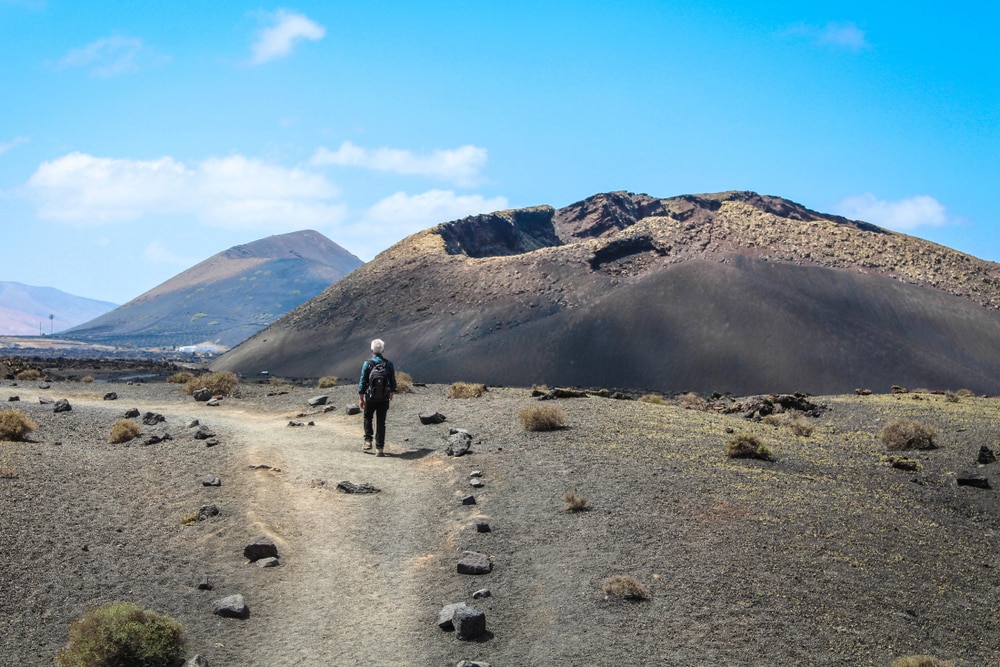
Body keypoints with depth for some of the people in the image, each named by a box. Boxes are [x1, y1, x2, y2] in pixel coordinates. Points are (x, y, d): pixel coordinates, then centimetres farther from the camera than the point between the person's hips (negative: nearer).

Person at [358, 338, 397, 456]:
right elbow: (393, 382, 5)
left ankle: (368, 440, 14)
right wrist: (392, 393, 23)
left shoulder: (367, 364, -10)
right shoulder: (389, 364, -3)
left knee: (368, 417, 23)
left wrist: (361, 399, -2)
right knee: (381, 422, 6)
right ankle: (379, 448, 3)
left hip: (371, 398, -1)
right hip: (384, 399, 1)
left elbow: (362, 383, -9)